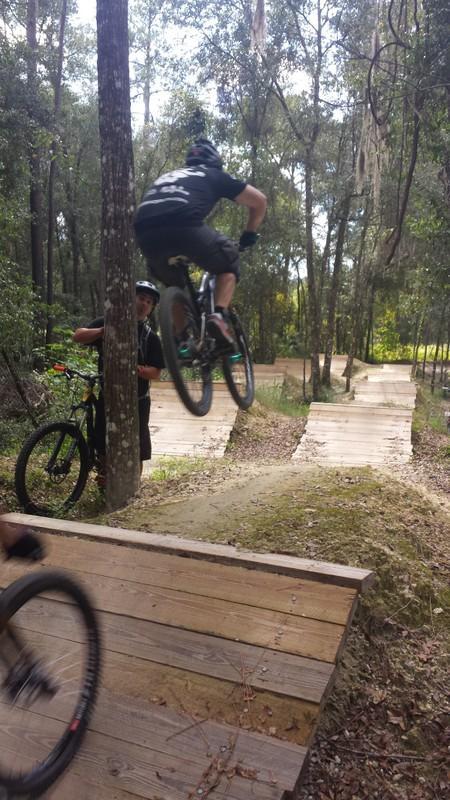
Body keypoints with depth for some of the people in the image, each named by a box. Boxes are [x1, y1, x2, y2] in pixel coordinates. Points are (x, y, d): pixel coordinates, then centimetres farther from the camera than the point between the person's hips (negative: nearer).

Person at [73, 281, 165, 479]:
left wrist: (137, 369, -25)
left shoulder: (150, 337, 1)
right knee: (103, 447, 11)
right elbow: (77, 336, -5)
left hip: (136, 401, -1)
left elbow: (156, 373, -5)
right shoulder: (108, 322, 4)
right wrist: (103, 331, -21)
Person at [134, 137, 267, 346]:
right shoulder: (215, 175, 29)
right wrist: (249, 235, 43)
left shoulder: (167, 176, 41)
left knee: (175, 285, 30)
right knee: (228, 263, 21)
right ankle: (219, 316, -1)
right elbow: (259, 200, 30)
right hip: (184, 225, -4)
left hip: (144, 231, 4)